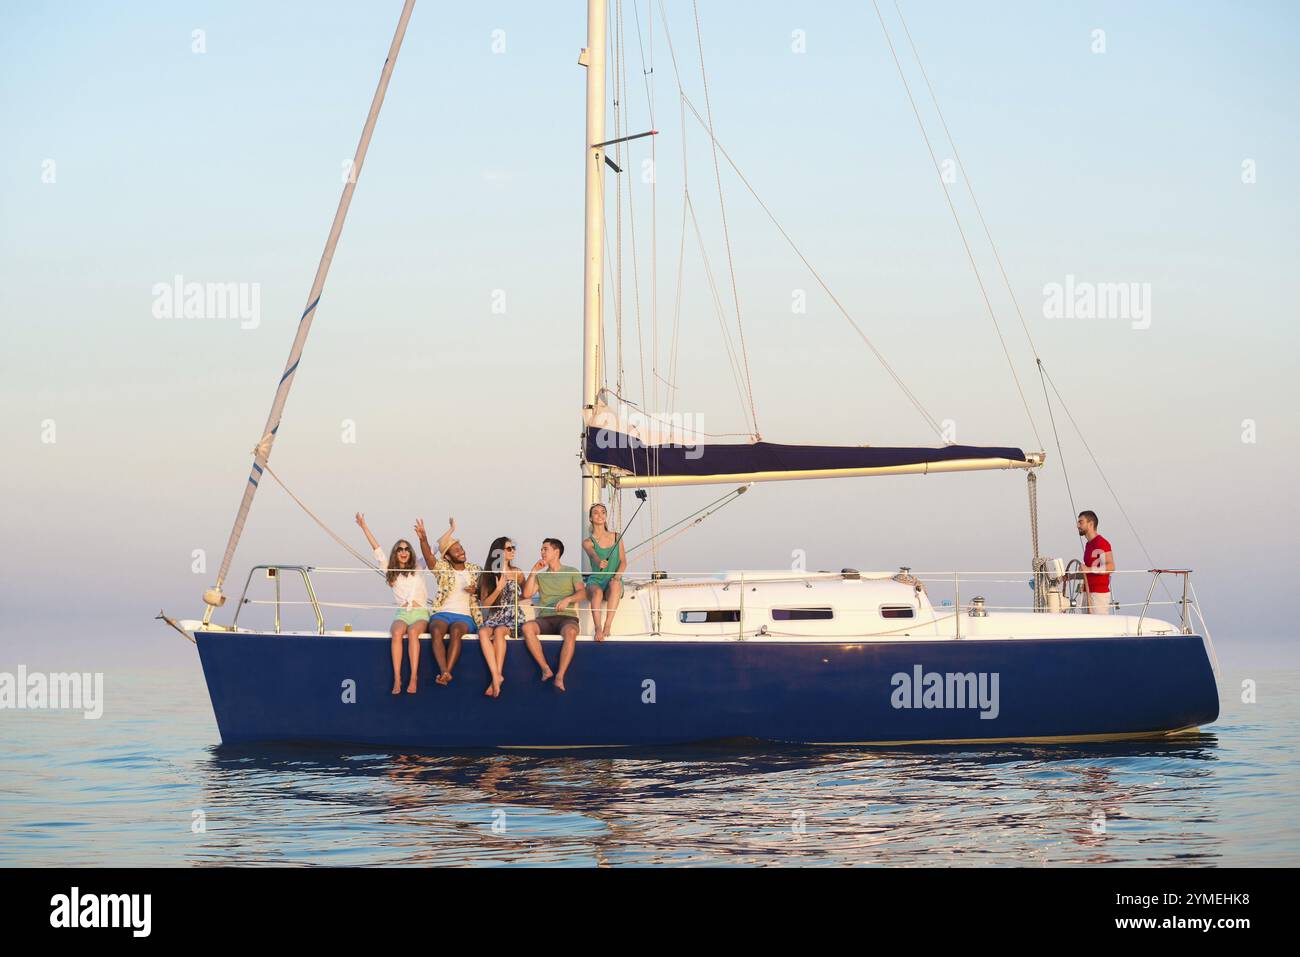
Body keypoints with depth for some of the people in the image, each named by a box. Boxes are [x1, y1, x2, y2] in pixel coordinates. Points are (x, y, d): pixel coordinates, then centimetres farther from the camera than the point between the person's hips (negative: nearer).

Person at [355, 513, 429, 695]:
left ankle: (413, 678, -39)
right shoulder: (390, 572, 17)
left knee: (412, 632, -34)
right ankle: (397, 678, -37)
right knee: (397, 633, -33)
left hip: (420, 613, -1)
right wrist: (363, 526, 13)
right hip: (401, 614, 1)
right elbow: (377, 549, 15)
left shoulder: (418, 570, 15)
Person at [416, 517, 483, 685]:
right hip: (442, 613, 0)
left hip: (465, 616, 0)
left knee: (455, 631, -37)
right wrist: (423, 539, -28)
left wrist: (476, 591, -3)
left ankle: (447, 672, -49)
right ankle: (444, 671, -50)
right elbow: (428, 555, -8)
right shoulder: (443, 568, 11)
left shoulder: (475, 570, 16)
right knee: (436, 631, -35)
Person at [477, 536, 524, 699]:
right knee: (483, 632, -33)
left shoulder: (516, 573, 7)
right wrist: (498, 589, -10)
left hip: (513, 617, -1)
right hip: (494, 617, 1)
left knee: (499, 631, -35)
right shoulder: (487, 576, 7)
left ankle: (497, 675, -35)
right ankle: (496, 675, -39)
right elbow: (484, 604, 1)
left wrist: (514, 599, 9)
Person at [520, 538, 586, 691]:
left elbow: (582, 592, -1)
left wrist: (567, 599, -21)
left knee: (570, 632, -39)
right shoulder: (540, 576, 24)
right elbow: (527, 594, 9)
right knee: (527, 627, -32)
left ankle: (560, 676, -43)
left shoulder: (571, 572, 15)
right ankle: (545, 669, -31)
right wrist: (533, 571, 7)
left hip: (567, 617, -3)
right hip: (545, 618, 3)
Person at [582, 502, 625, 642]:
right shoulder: (587, 542, 5)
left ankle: (607, 626, -42)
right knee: (597, 592, -38)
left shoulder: (617, 537, 14)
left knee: (614, 585, -38)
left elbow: (623, 560, 6)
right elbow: (593, 555, -18)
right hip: (596, 580, -1)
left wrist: (617, 576, -15)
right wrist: (599, 562, -43)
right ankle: (598, 629, -46)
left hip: (614, 582, 1)